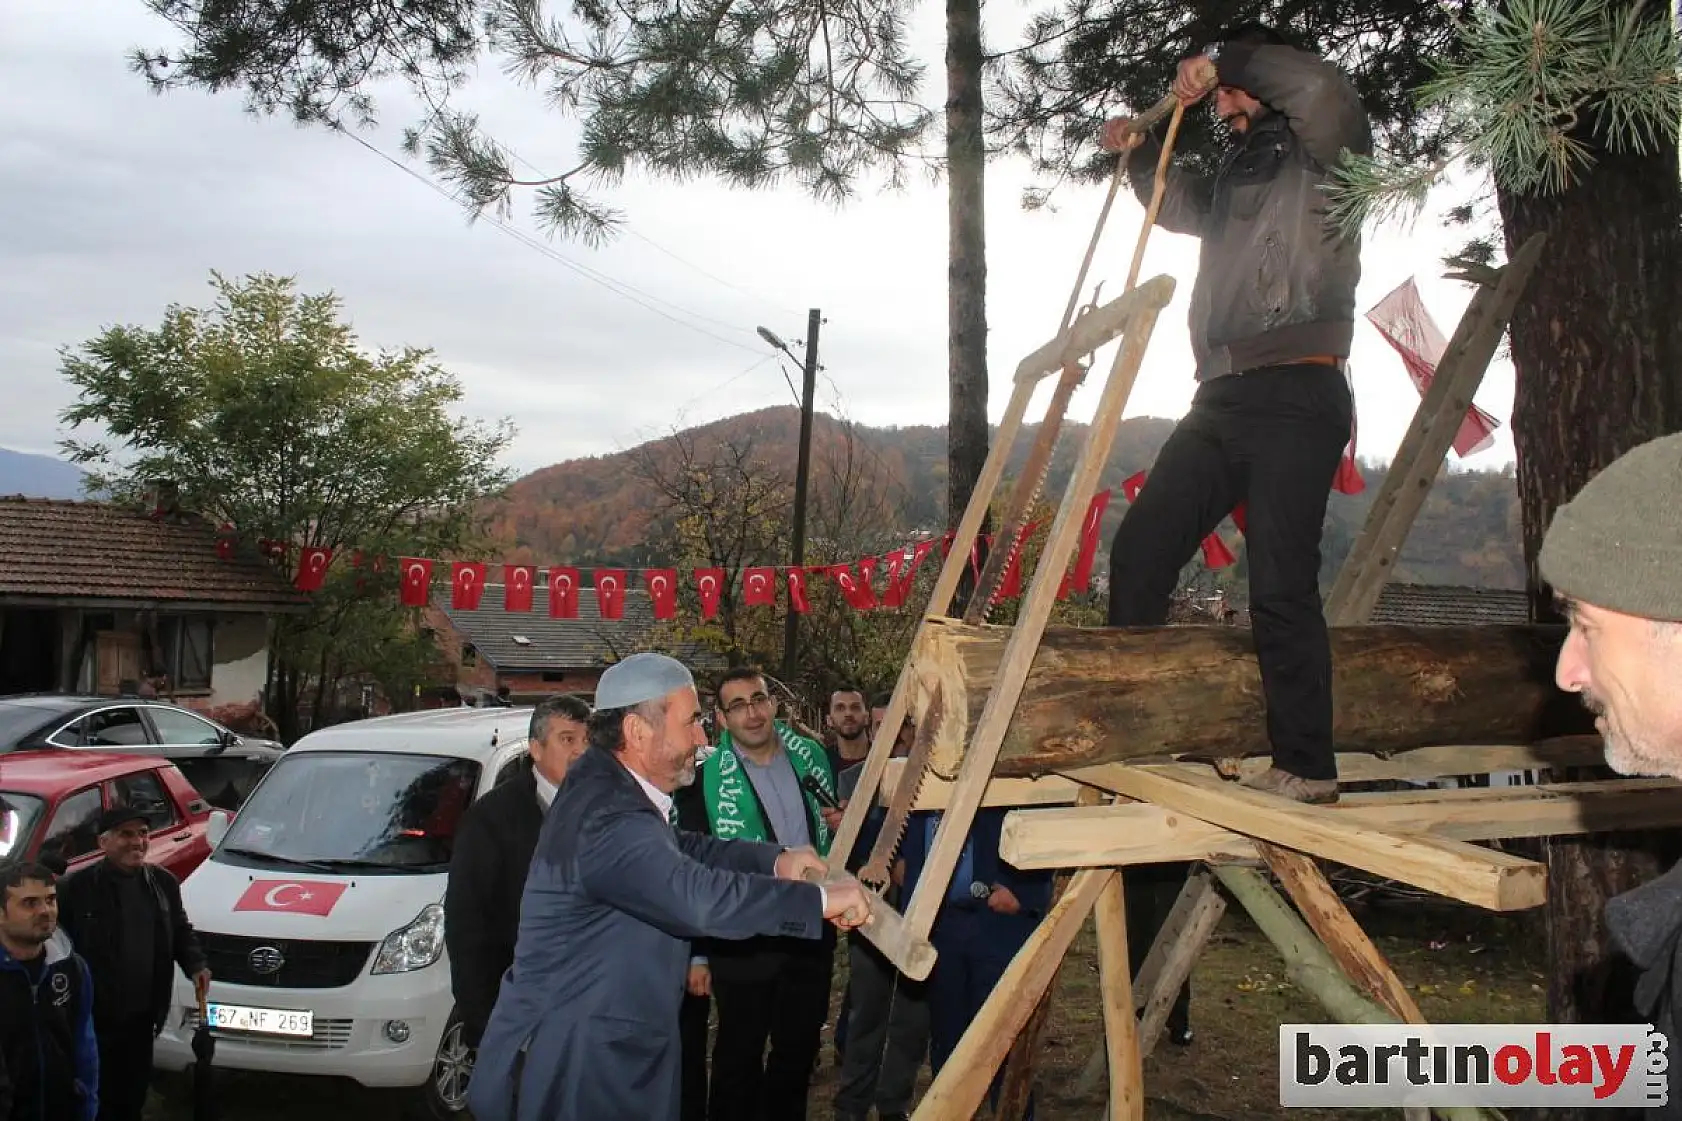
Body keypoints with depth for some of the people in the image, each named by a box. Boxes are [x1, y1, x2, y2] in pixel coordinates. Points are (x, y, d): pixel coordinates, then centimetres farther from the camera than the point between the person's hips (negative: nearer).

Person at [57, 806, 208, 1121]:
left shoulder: (163, 881, 4)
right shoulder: (76, 887, -16)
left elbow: (181, 930, 14)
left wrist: (195, 964, -2)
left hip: (142, 1015, 5)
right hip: (95, 1020, -5)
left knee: (135, 1094, 20)